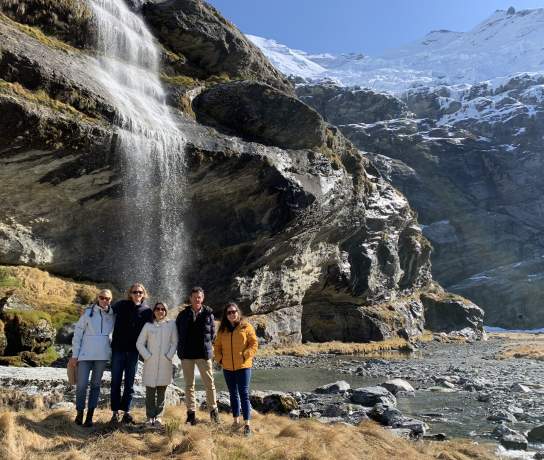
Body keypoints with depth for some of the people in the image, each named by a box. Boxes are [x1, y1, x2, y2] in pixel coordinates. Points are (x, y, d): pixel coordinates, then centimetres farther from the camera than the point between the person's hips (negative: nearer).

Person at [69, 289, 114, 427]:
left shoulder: (112, 315, 6)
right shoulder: (88, 312, -2)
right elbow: (78, 333, -1)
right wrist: (74, 355, -4)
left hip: (102, 355, 2)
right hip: (85, 354, -2)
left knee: (96, 385, 8)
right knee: (81, 385, -3)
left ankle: (90, 415, 16)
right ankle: (79, 412, 18)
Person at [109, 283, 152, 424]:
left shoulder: (147, 311, 1)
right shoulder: (121, 305, -1)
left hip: (133, 351, 1)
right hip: (118, 349, -1)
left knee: (130, 383, 7)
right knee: (116, 382, 5)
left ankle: (126, 412, 16)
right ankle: (115, 413, 14)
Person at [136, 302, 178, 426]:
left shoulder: (171, 325, 6)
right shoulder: (148, 326, 6)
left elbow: (175, 342, 5)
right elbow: (139, 343, 6)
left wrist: (169, 355, -6)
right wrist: (147, 356, -5)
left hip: (165, 363, 0)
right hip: (150, 363, 0)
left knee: (161, 391, 5)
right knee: (150, 391, 0)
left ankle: (158, 416, 15)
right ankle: (150, 417, 10)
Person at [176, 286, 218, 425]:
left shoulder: (208, 313, 1)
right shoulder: (183, 314, 3)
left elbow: (212, 332, 8)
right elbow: (177, 330, 12)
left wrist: (207, 344, 3)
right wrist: (182, 347, 8)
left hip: (204, 353, -1)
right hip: (187, 354, 1)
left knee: (209, 383, 1)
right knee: (189, 385, 7)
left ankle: (213, 410, 16)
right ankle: (191, 413, 15)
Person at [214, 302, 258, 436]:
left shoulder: (246, 327, -3)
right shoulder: (222, 329, 8)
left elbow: (254, 344, -5)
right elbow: (217, 346, 14)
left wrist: (245, 356, -15)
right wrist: (219, 358, 0)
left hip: (243, 367, -4)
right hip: (227, 367, 4)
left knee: (244, 394, -5)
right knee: (233, 394, 14)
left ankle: (247, 424, -1)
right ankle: (236, 420, 26)